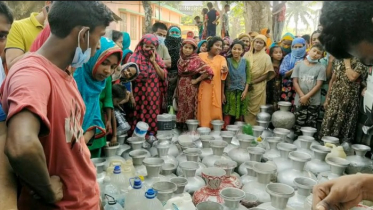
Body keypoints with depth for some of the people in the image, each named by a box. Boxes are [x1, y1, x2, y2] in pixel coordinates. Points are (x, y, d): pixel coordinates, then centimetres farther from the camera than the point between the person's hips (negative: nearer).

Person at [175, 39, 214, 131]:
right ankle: (180, 128, 21)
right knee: (181, 109, 10)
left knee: (189, 109, -1)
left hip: (190, 89, -6)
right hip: (180, 88, 6)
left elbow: (208, 71, -20)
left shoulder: (196, 59, -11)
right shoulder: (181, 59, 8)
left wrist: (196, 80, -13)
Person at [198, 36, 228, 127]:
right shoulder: (201, 55, 7)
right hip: (203, 88, -1)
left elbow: (224, 68, -9)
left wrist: (225, 70, -30)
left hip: (215, 89, 1)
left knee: (215, 112, 4)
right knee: (203, 111, 4)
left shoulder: (222, 58, 10)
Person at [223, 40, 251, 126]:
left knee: (240, 116, 8)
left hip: (241, 92, 1)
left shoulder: (246, 62, 1)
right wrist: (222, 92, -5)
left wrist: (245, 90, -7)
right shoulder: (227, 61, -2)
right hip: (229, 91, -1)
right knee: (227, 116, -2)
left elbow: (248, 77, 2)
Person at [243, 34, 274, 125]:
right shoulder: (247, 55, 8)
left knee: (256, 109, 0)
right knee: (246, 108, 4)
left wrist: (253, 82, -11)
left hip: (258, 87, -2)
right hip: (246, 86, 2)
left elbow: (267, 74, -3)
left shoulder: (266, 57, 1)